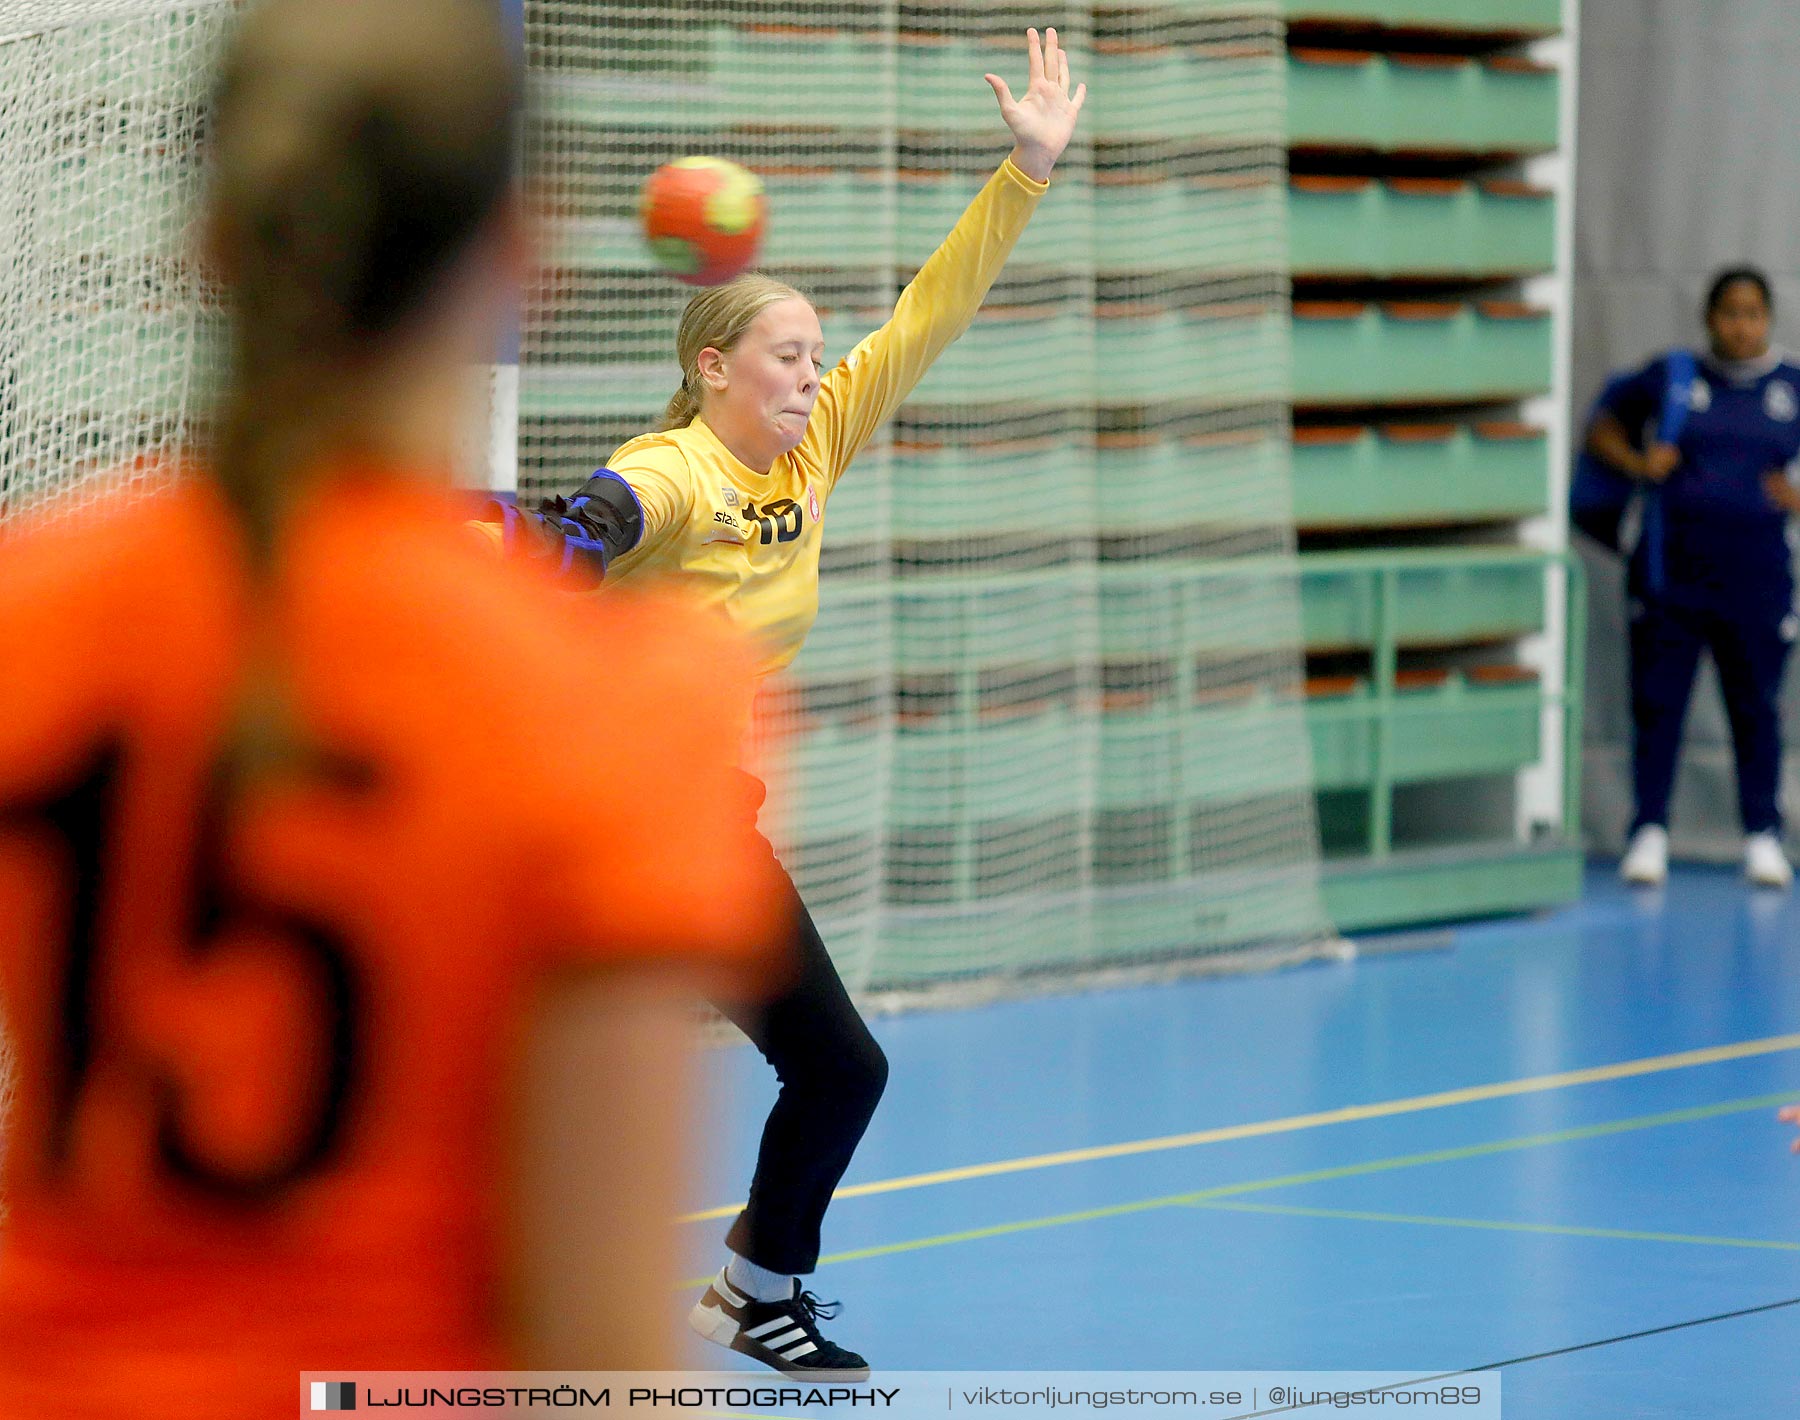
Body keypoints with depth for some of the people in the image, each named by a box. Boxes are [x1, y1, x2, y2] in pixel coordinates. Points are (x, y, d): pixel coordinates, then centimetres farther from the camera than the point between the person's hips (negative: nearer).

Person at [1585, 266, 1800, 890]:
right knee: (1657, 700, -1)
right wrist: (1635, 462, -3)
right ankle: (1649, 832, 5)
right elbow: (1603, 425, 15)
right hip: (1671, 568, 0)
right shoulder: (1671, 378, 5)